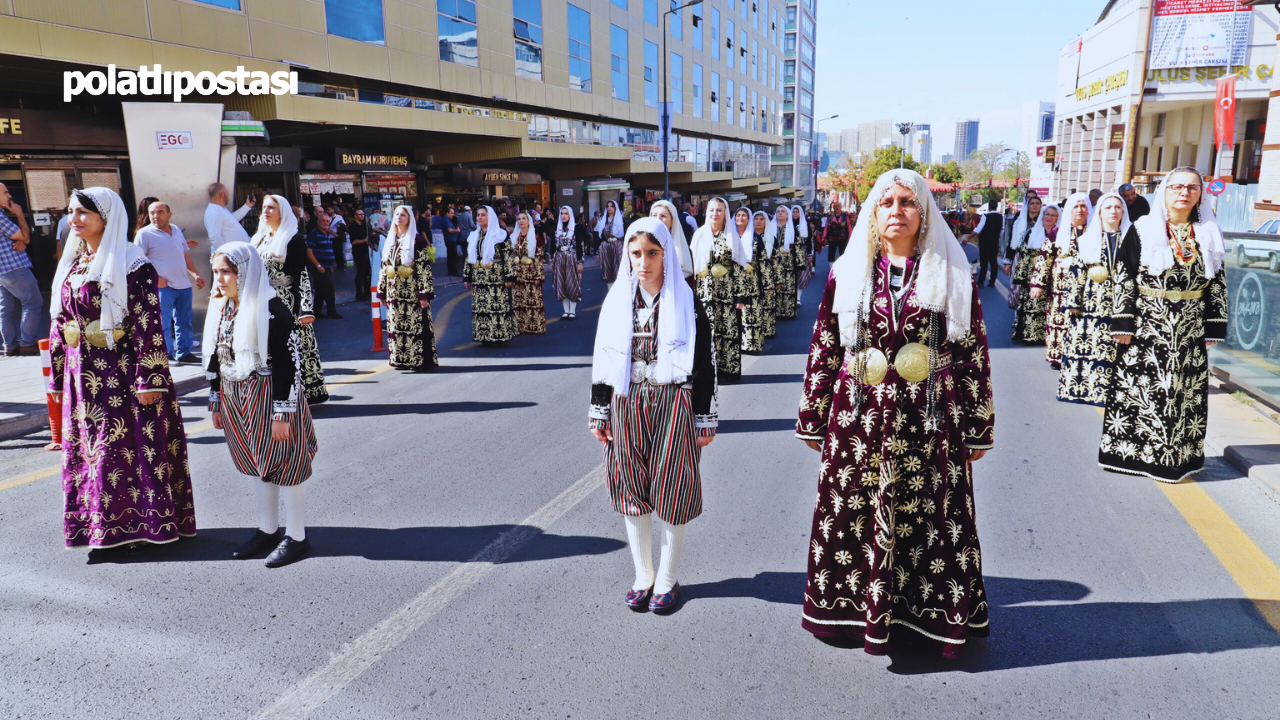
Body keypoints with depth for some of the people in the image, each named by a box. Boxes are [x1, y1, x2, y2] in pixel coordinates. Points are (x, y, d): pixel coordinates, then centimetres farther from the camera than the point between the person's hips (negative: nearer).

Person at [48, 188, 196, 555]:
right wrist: (58, 375, 14)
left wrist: (150, 378, -19)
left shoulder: (133, 266, -10)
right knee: (87, 451, 11)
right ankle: (102, 530, 22)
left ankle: (141, 524, 11)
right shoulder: (72, 265, 12)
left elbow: (148, 324, -15)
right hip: (83, 375, 7)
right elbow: (59, 324, 15)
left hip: (123, 372, -7)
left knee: (130, 447, -1)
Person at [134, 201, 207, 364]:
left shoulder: (177, 230, 15)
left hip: (183, 284, 6)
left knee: (184, 322, 12)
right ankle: (166, 355, 5)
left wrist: (195, 274, 16)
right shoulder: (144, 233, -5)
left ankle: (184, 353, 21)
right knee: (163, 323, -3)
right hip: (163, 286, -6)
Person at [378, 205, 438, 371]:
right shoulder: (390, 240, 13)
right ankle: (401, 359, 16)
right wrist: (382, 291, 13)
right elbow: (383, 267, 16)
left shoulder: (416, 240, -5)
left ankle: (420, 360, 3)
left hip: (412, 292, -6)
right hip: (394, 293, 6)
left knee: (416, 325, -4)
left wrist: (425, 293, -16)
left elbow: (424, 267, -10)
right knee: (396, 325, 7)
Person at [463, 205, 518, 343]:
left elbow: (509, 257, -8)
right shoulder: (474, 236, 14)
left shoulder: (500, 235, -4)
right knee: (480, 308, 5)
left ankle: (499, 334, 2)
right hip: (479, 280, 6)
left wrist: (509, 277, -14)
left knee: (499, 306, -6)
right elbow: (469, 258, 17)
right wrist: (466, 277, 14)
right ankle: (484, 336, 11)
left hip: (496, 279, -6)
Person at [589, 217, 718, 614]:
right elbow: (602, 360, 9)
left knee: (671, 494, 2)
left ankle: (667, 581, 20)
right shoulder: (616, 301, 5)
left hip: (674, 406, -3)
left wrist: (706, 419, -4)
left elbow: (705, 362, -2)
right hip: (627, 406, 3)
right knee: (633, 492, 8)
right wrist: (599, 414, 7)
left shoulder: (687, 301, -3)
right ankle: (643, 577, 25)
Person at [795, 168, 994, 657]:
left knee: (929, 520, 7)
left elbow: (974, 354, 4)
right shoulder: (847, 274, 4)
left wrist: (978, 428, 4)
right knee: (853, 518, 8)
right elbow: (823, 350, 7)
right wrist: (813, 420, 8)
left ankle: (928, 613, 27)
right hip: (859, 421, 1)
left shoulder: (953, 276, 3)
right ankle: (853, 606, 28)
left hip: (929, 424, 0)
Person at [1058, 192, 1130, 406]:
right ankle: (1078, 386, 6)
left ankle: (1108, 388, 1)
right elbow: (1078, 273, 5)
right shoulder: (1087, 239, 9)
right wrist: (1073, 301, -1)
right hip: (1091, 304, 0)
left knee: (1115, 350, -4)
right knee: (1084, 344, -2)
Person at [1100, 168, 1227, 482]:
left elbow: (1218, 284, 9)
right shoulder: (1142, 231, -2)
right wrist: (1123, 323, -9)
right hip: (1146, 328, -3)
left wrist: (1214, 328, 5)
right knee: (1137, 389, 1)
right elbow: (1123, 279, -4)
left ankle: (1173, 456, 18)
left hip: (1191, 333, 3)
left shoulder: (1209, 235, 7)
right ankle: (1128, 449, 13)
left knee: (1185, 393, 7)